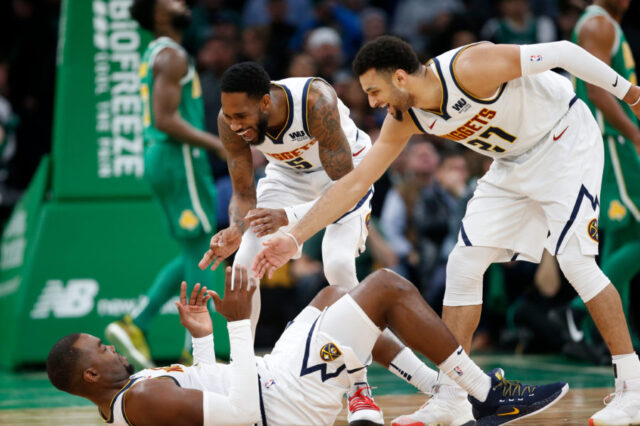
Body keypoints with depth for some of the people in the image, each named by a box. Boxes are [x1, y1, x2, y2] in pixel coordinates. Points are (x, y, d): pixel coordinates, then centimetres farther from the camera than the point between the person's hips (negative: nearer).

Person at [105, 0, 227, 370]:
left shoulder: (155, 54, 19)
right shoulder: (172, 56, -12)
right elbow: (166, 120, -21)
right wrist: (220, 145, -20)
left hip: (160, 159, 10)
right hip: (179, 159, -10)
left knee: (194, 256, 13)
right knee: (199, 254, -6)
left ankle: (135, 325, 8)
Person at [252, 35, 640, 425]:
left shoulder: (471, 68, -32)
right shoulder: (405, 119, -10)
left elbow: (562, 52, -24)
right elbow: (356, 183, -4)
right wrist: (294, 239, -8)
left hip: (566, 141, -7)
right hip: (515, 163, 8)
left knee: (576, 259, -18)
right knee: (464, 263, 0)